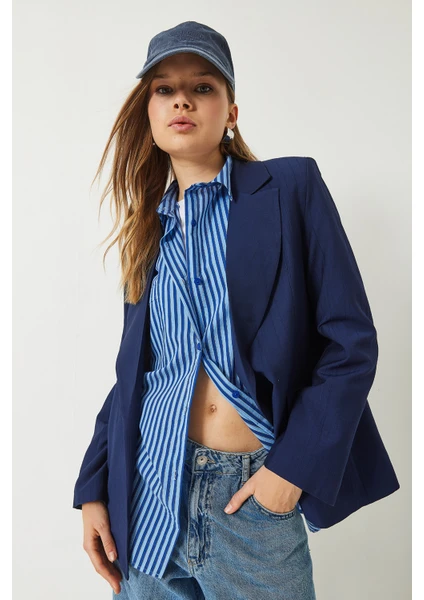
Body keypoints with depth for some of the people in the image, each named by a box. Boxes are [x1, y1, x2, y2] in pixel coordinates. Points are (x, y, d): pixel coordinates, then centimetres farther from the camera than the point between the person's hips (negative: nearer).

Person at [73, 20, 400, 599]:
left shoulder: (290, 187, -5)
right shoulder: (151, 229, 9)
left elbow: (351, 341, -9)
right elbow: (133, 372, 10)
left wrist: (293, 467, -14)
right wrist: (94, 487, 5)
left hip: (256, 496, -3)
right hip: (150, 492, 4)